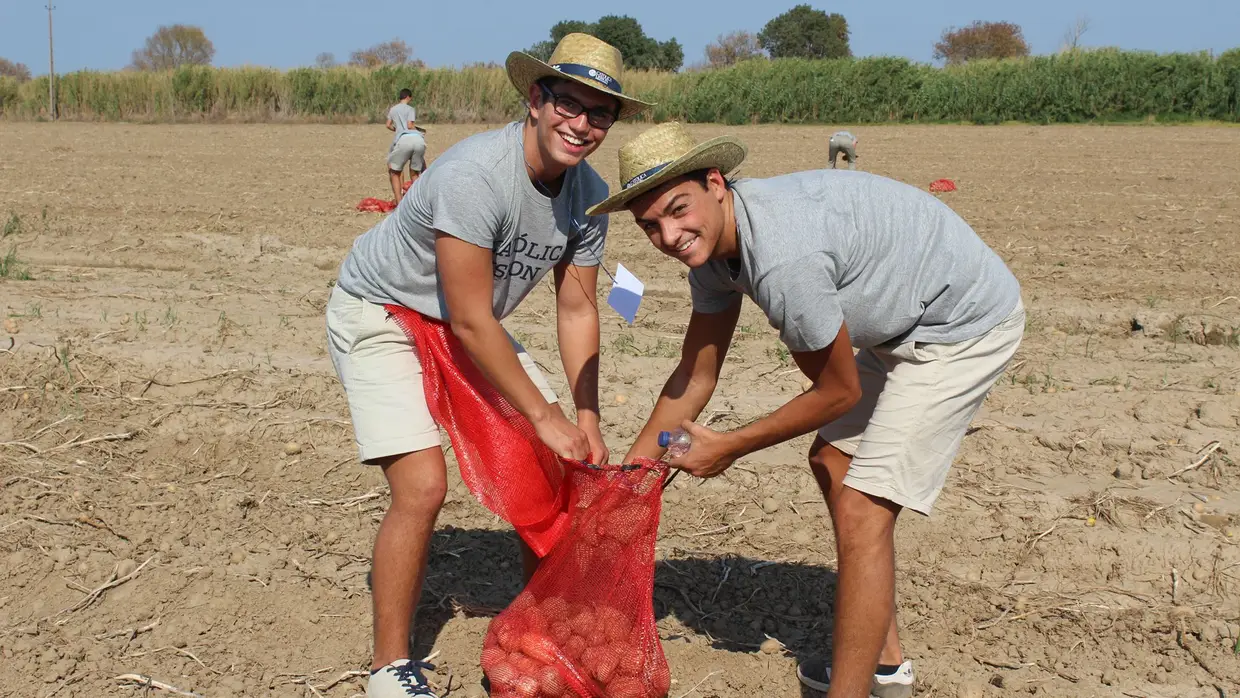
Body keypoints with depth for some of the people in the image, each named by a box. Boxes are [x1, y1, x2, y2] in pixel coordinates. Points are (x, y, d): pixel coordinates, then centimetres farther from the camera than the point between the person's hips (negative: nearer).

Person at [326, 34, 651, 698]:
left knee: (552, 465, 2)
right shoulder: (474, 175, -33)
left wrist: (586, 419, -10)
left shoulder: (589, 195, -10)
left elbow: (577, 309, -1)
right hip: (379, 314, -7)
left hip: (471, 326, 8)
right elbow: (471, 322, -30)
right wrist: (544, 416, -24)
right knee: (422, 486, -20)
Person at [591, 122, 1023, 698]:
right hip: (908, 323, 10)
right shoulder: (708, 239, -4)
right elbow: (696, 373, 7)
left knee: (861, 509, -14)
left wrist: (731, 447, -8)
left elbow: (838, 392, -19)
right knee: (831, 463, 19)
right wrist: (629, 468, 7)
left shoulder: (784, 260, -34)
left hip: (968, 322, -10)